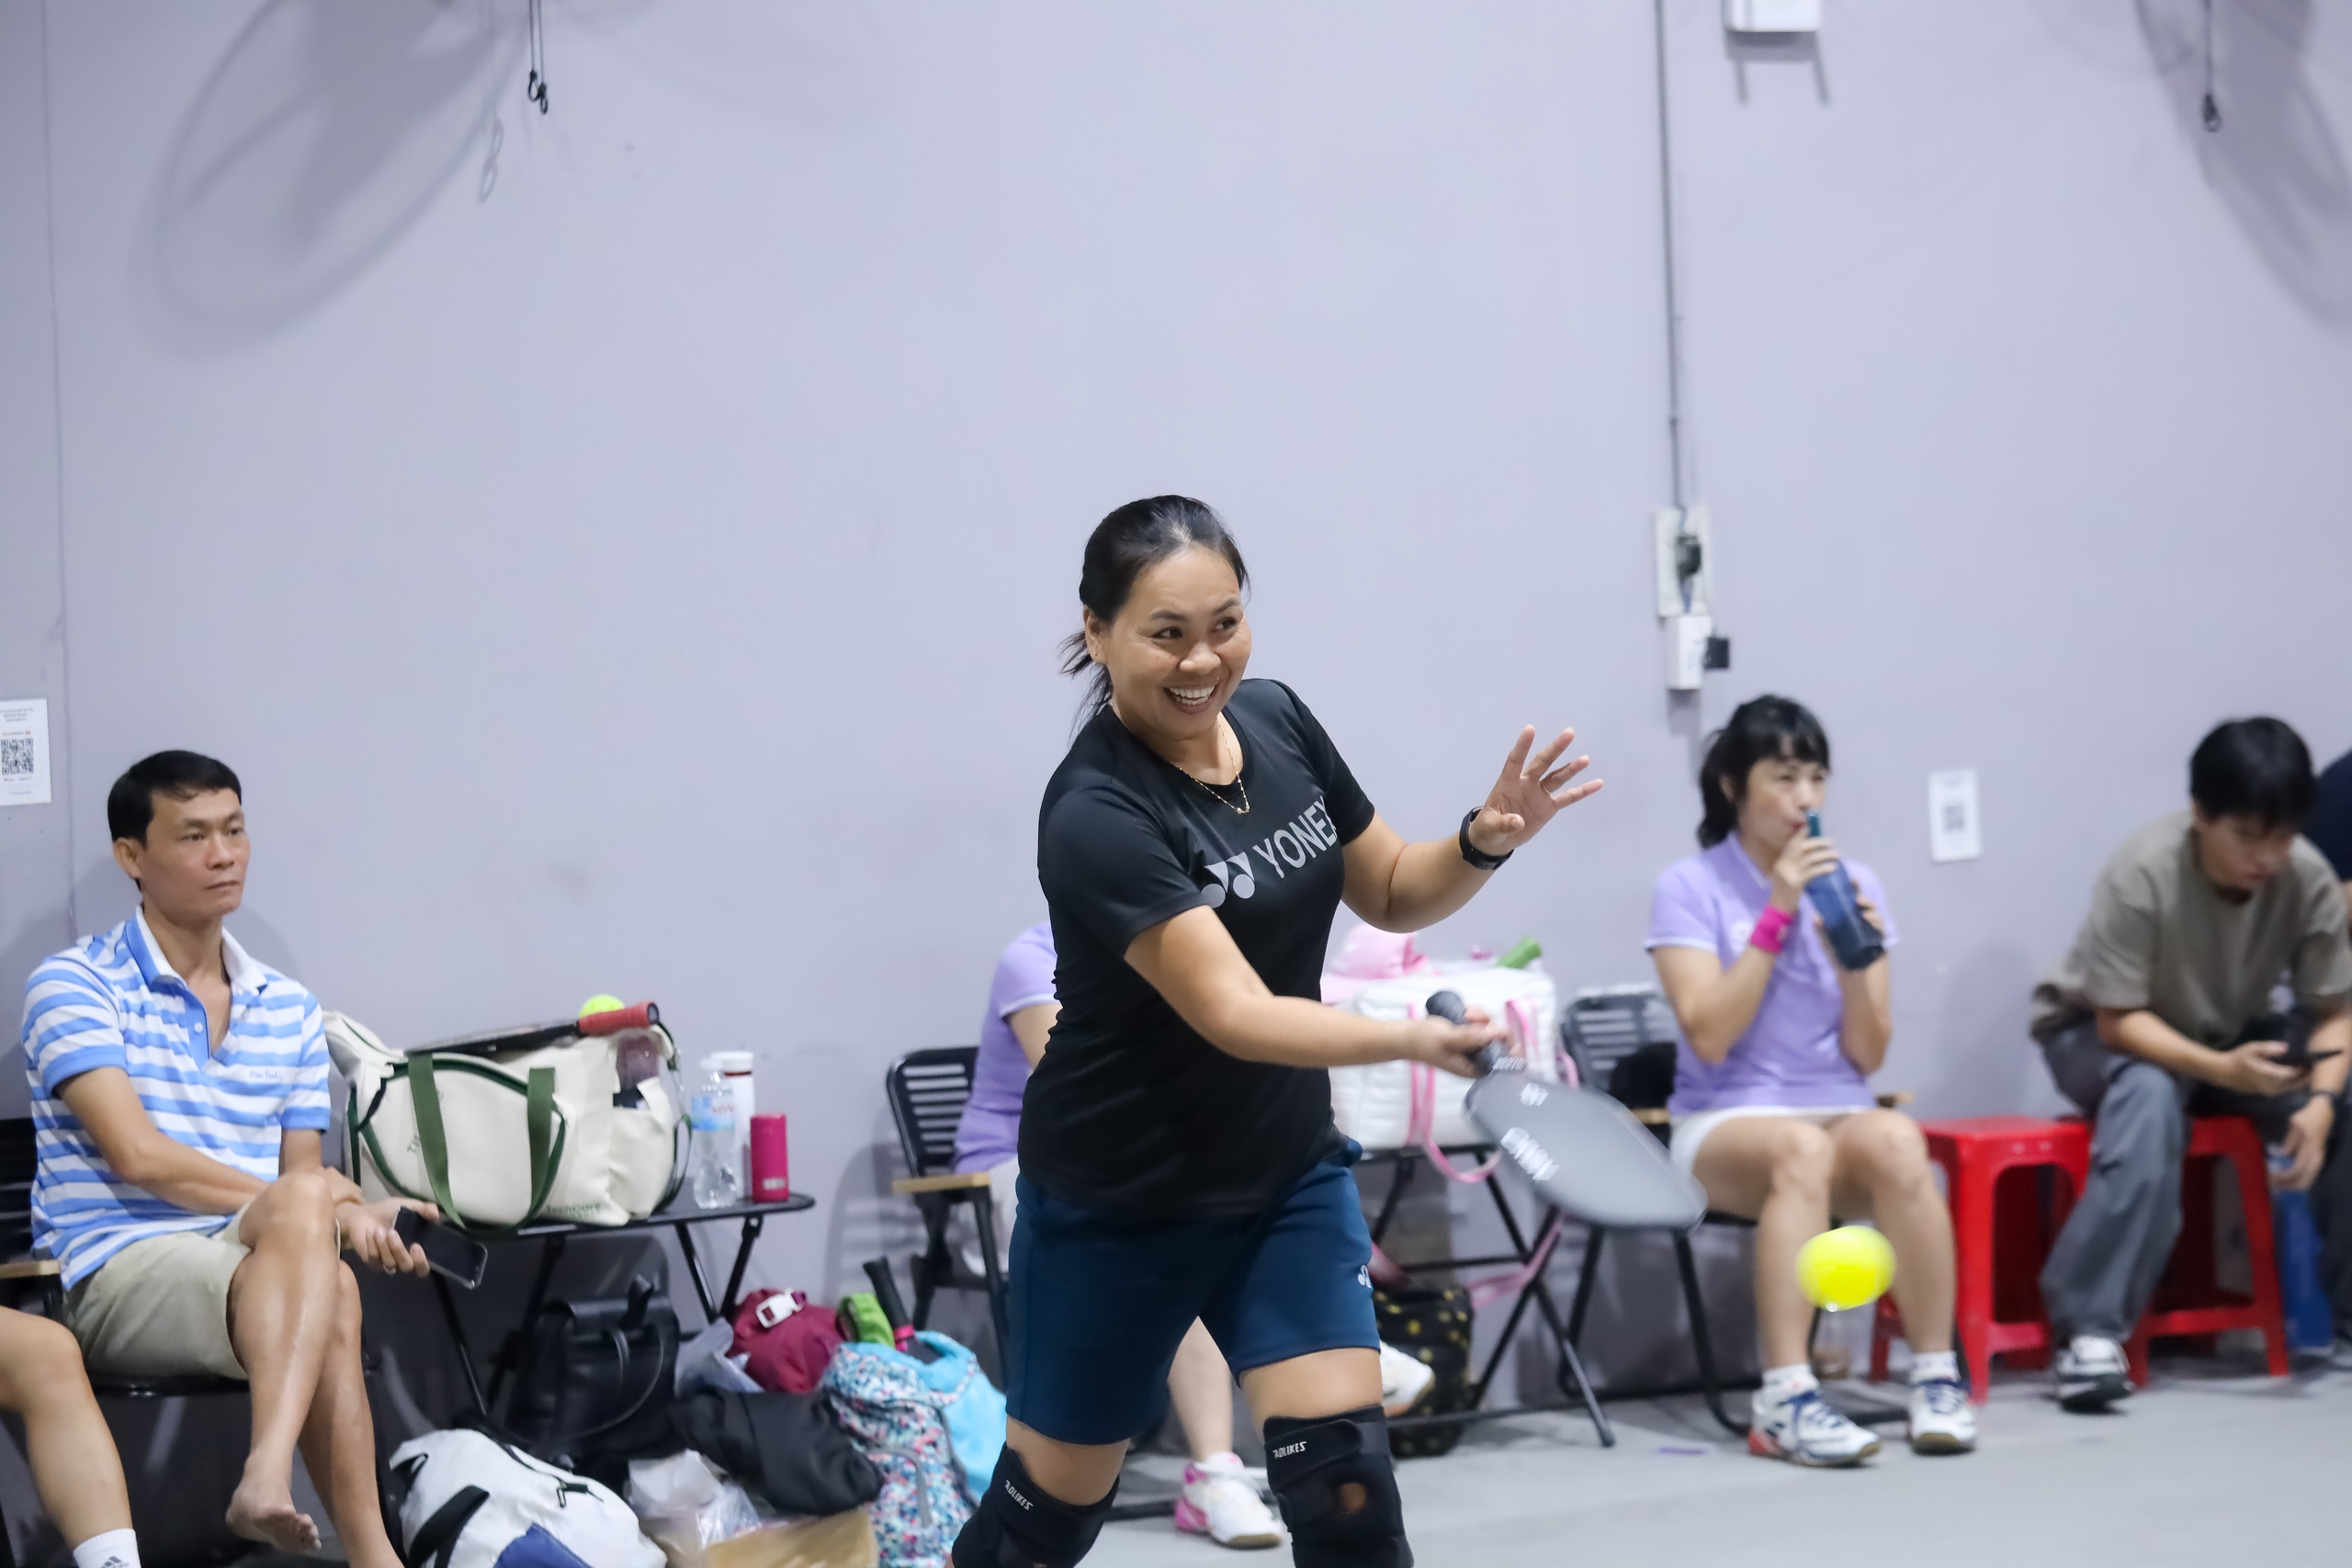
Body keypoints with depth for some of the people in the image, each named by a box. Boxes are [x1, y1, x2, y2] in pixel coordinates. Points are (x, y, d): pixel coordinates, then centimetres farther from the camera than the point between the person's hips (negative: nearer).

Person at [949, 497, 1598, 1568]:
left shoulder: (1276, 720, -6)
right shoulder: (1096, 815, -26)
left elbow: (1391, 893, 7)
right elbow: (1232, 1012, -35)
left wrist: (1487, 840, -14)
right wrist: (1415, 1038, -50)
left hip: (1287, 1172, 5)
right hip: (1119, 1204, -5)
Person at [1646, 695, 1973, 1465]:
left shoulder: (1854, 883, 8)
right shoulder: (1690, 888, -1)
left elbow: (1867, 1056, 6)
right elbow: (1708, 1037, -14)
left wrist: (1854, 964, -13)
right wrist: (1777, 915, -15)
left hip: (1840, 1112, 3)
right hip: (1726, 1124, -3)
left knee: (1895, 1140, -33)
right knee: (1803, 1148, -38)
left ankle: (1937, 1380, -30)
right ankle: (1787, 1401, -44)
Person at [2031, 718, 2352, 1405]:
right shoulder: (2142, 874, -32)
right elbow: (2119, 1020, -28)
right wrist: (2225, 1071, -43)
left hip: (2230, 1037, 4)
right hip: (2099, 1034, -4)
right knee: (2151, 1101, -37)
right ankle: (2090, 1330, -35)